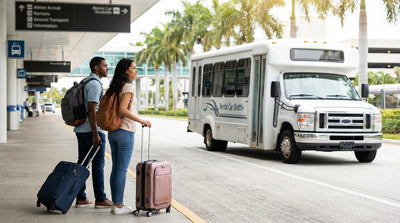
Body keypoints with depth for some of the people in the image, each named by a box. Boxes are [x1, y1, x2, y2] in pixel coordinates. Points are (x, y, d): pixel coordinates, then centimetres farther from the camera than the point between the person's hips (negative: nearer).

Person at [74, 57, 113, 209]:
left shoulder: (85, 82, 18)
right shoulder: (94, 84, -14)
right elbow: (91, 110, -21)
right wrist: (95, 134, -21)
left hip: (81, 129, 10)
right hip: (91, 130, -10)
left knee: (82, 162, 9)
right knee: (98, 164, -4)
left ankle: (80, 198, 13)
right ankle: (100, 200, 1)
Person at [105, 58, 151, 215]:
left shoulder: (115, 87, 13)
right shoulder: (128, 86, -12)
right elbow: (122, 110, -21)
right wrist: (142, 121, -17)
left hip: (113, 131, 8)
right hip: (125, 131, -8)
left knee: (116, 168, 11)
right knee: (122, 170, -3)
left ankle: (115, 203, 15)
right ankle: (118, 206, 0)